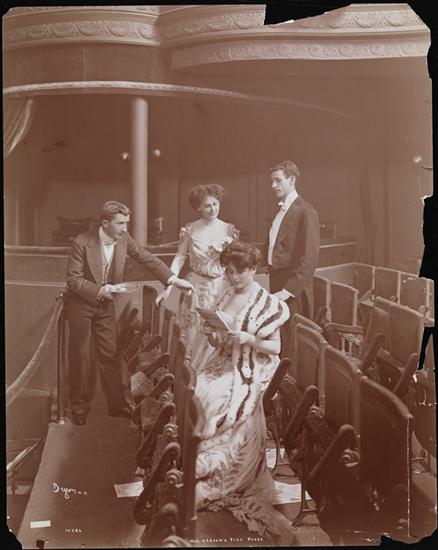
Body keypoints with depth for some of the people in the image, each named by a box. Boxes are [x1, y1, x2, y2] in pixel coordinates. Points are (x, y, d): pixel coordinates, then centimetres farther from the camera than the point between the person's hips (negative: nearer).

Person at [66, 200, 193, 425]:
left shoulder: (124, 239, -9)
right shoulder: (82, 243, -23)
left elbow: (147, 259, -5)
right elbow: (73, 280, -20)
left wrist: (173, 279, -13)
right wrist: (99, 290, -30)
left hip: (105, 305, 4)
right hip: (81, 305, -4)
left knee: (110, 355, 7)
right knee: (80, 357, 7)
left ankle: (117, 404, 17)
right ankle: (79, 405, 23)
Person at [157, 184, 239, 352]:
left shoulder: (229, 229, 1)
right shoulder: (190, 230, -1)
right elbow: (179, 258, -2)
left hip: (221, 287, 1)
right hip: (196, 286, -1)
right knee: (192, 333, 1)